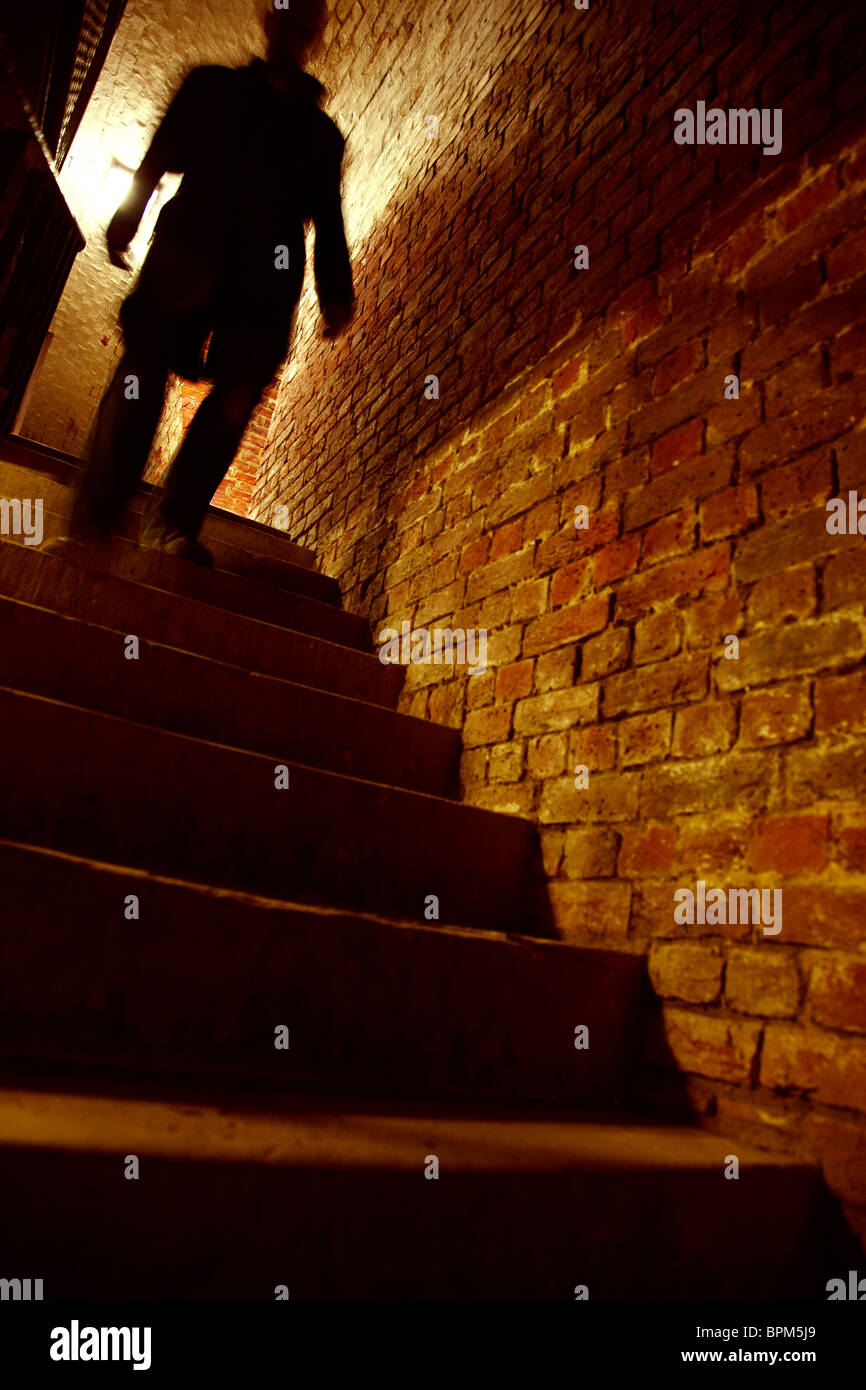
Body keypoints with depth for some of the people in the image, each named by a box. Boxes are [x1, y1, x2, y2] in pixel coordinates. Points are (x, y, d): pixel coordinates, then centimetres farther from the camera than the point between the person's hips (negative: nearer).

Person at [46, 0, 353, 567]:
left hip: (268, 273, 1)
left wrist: (336, 293, 4)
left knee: (240, 392, -17)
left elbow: (329, 221, 19)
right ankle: (92, 520, -20)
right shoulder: (212, 86, 26)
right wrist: (125, 221, 0)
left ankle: (175, 525, -16)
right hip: (190, 250, -1)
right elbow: (160, 157, 16)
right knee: (144, 368, -17)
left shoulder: (323, 133, 27)